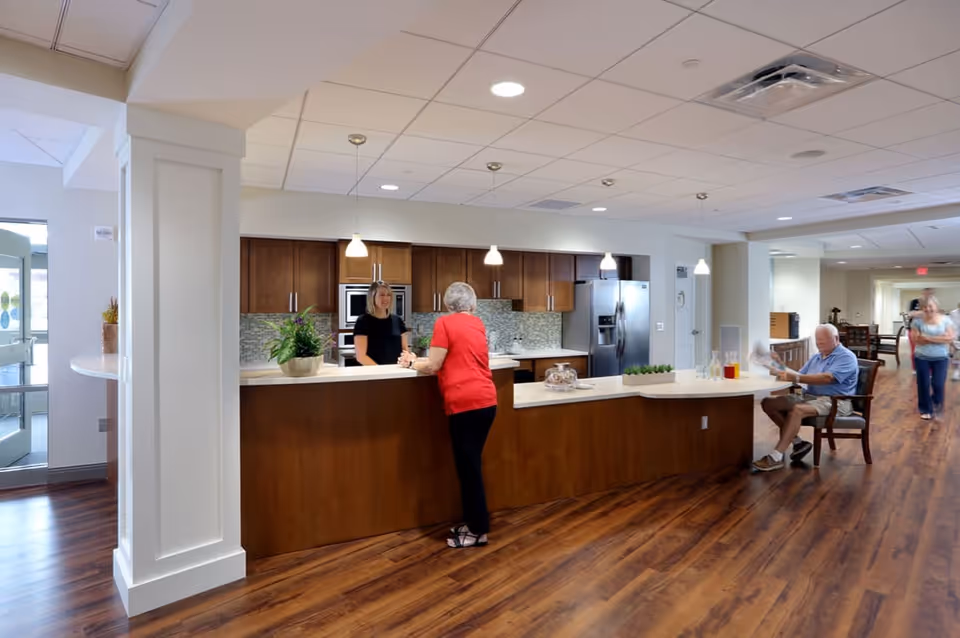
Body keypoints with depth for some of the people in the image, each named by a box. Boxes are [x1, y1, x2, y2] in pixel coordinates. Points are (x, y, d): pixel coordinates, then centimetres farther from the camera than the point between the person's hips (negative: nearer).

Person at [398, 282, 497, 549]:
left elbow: (433, 367, -4)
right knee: (471, 464, 17)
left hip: (465, 403, -7)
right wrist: (421, 360, 29)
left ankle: (479, 531, 13)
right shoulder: (478, 324, 15)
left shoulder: (444, 323, -4)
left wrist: (412, 363, 15)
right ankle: (474, 522, 27)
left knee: (468, 467, 3)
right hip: (486, 401, 7)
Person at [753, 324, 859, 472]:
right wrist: (787, 373, -10)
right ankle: (797, 442, -7)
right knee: (768, 403, -10)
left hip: (835, 402, -8)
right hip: (809, 396, 8)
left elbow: (827, 378, -24)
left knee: (797, 410, -37)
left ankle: (776, 457, -38)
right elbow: (801, 375, 13)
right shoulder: (816, 357, 21)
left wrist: (797, 378, -34)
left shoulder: (846, 357, -6)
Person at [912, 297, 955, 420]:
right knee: (923, 384, 6)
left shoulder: (945, 320, -2)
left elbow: (950, 338, -11)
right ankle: (926, 410, 21)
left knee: (938, 384, -1)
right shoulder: (917, 320, -4)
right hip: (922, 358, 0)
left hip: (941, 358, 0)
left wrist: (928, 338, -17)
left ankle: (937, 405, 28)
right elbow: (916, 339, -12)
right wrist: (940, 338, -15)